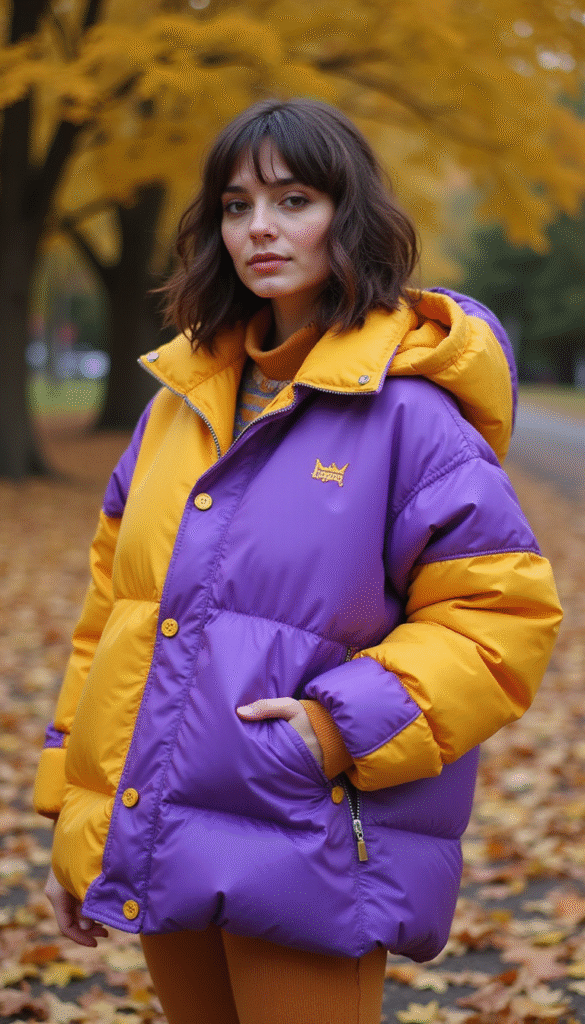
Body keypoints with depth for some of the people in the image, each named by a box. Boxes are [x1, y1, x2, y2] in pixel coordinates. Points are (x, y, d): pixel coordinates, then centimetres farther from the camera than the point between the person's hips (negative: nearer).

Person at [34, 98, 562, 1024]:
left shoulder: (407, 410, -9)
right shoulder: (183, 397, 10)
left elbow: (502, 611, -10)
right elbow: (113, 607, 15)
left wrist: (352, 722, -20)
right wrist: (75, 808, 13)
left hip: (310, 860, -6)